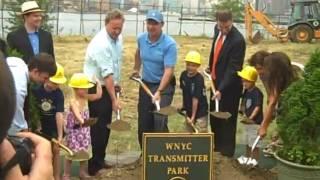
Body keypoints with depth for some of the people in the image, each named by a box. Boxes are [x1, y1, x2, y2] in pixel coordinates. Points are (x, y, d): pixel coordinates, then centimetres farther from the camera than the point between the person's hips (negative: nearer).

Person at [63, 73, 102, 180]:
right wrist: (81, 120, -65)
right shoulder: (74, 102, -24)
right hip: (74, 130, -7)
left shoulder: (85, 97, 0)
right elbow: (76, 112, -46)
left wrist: (98, 83, 3)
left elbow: (98, 95, 10)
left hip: (84, 130, 7)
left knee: (84, 151, 15)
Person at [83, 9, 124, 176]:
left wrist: (116, 82, 15)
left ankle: (99, 160, 27)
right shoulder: (101, 43, -25)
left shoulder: (118, 38, 3)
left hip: (108, 87, 8)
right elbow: (107, 74, -27)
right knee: (98, 127, -5)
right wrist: (114, 99, -27)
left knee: (105, 125, 14)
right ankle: (93, 166, 4)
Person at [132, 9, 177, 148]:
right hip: (146, 83, 5)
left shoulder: (169, 44, -21)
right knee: (143, 122, 10)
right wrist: (136, 69, 25)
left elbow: (168, 70, -27)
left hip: (164, 85, -5)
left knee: (159, 122, -14)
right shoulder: (141, 39, -4)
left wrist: (159, 92, -36)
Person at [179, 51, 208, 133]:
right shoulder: (183, 75, -3)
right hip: (189, 111, 7)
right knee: (189, 133, 19)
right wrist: (183, 105, 13)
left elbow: (195, 99, -23)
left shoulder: (199, 79, -23)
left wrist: (193, 116, -22)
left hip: (200, 113, -7)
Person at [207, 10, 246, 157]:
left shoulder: (238, 40, -26)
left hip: (229, 85, -8)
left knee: (227, 118, 5)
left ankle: (226, 151, 20)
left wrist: (221, 89, -31)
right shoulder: (217, 29, -2)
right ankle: (217, 145, 36)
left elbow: (233, 68, -27)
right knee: (214, 116, 19)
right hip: (216, 81, 8)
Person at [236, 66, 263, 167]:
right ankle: (247, 157, 34)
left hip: (255, 121, -9)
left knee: (254, 141, -1)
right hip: (247, 121, 9)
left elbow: (258, 107, -23)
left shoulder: (257, 93, -18)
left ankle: (254, 159, 9)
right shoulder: (246, 92, 8)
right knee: (248, 140, 21)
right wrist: (244, 113, -1)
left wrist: (251, 117, -27)